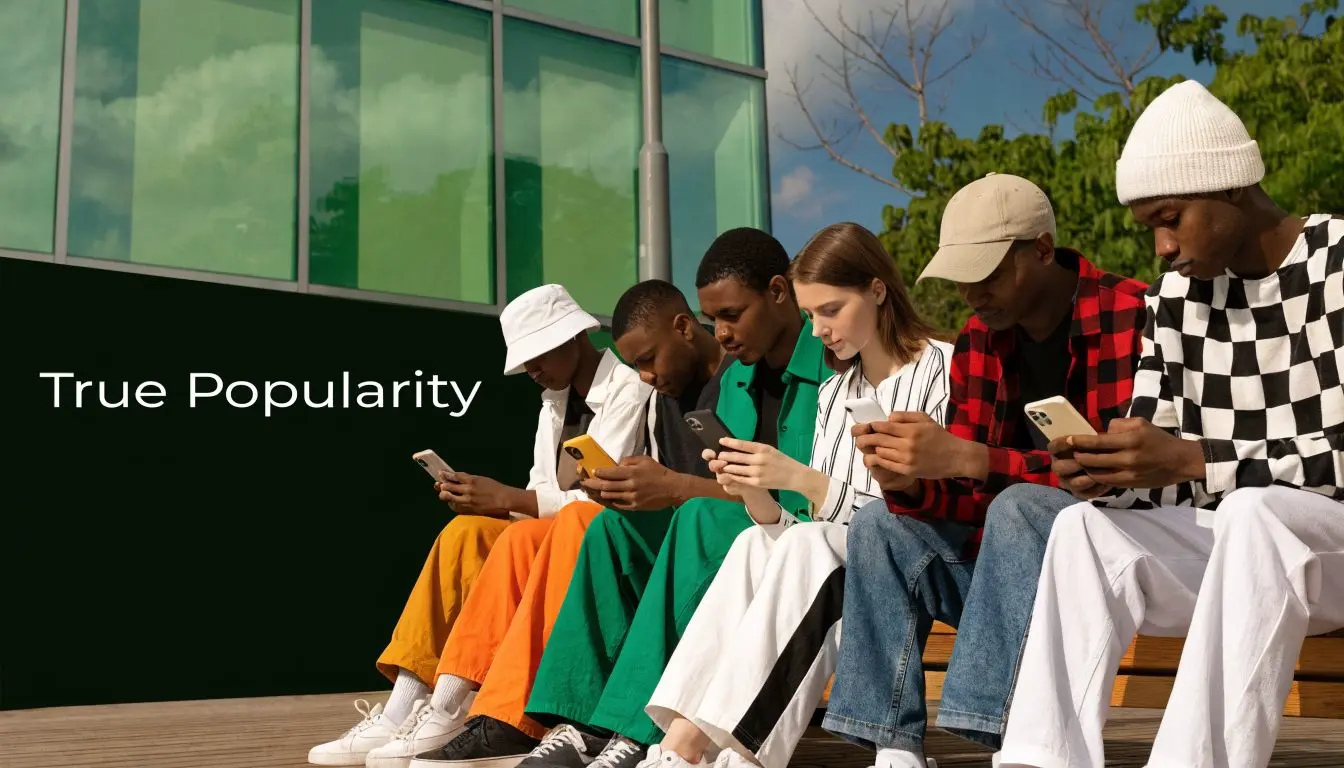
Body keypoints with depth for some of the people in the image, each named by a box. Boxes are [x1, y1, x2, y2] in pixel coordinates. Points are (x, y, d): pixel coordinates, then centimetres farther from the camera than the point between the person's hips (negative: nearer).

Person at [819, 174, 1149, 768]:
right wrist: (909, 484, -21)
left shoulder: (1129, 316, -16)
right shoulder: (978, 342, 4)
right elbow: (971, 499, 3)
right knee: (881, 525, -8)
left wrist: (964, 457, -33)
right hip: (1015, 560, 7)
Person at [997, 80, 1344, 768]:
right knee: (1084, 525, -15)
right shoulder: (1177, 295, 6)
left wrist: (1194, 461, -28)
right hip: (1246, 546, 6)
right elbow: (1151, 446, 4)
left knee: (1252, 516, -35)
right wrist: (1107, 469, -19)